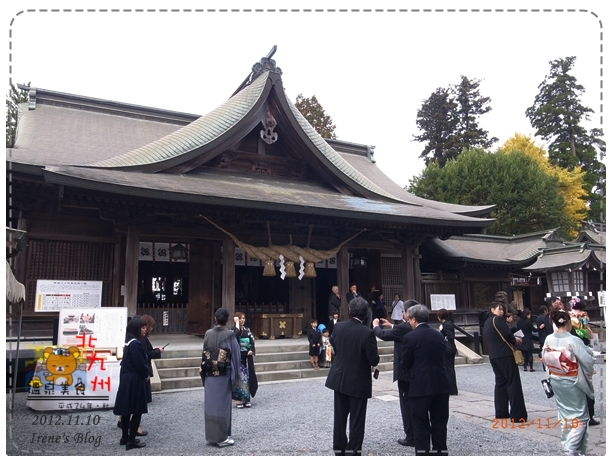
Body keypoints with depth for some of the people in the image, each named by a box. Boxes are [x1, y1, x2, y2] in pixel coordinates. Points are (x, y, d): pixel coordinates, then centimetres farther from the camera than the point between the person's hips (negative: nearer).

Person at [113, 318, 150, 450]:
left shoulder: (130, 343, 11)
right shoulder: (135, 344, -20)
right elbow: (140, 363, -21)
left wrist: (144, 375, 7)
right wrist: (146, 375, -5)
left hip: (127, 379, 10)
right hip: (134, 380, -10)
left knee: (127, 410, 16)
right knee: (137, 411, -1)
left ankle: (125, 437, 26)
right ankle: (131, 440, 4)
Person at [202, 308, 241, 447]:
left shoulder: (208, 334, -2)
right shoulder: (230, 335, -14)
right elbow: (235, 355, -10)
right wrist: (235, 375, 0)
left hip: (210, 374, 4)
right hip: (224, 374, -4)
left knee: (211, 403, 13)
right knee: (222, 404, 4)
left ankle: (212, 435, 22)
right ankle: (222, 438, 11)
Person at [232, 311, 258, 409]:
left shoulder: (247, 329, 10)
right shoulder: (233, 329, -5)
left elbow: (252, 341, 6)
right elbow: (236, 333, -28)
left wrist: (251, 350, -10)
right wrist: (237, 323, -18)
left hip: (247, 356, 5)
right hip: (238, 356, -5)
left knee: (248, 376, 6)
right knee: (240, 377, -6)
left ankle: (247, 399, 15)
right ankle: (239, 399, 2)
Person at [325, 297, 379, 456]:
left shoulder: (338, 327, -6)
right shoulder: (367, 332, -21)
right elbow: (373, 360, -18)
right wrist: (376, 353, 4)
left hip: (339, 379, 5)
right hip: (358, 382, -5)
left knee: (340, 416, 17)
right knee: (357, 419, 7)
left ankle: (339, 449, 29)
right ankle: (353, 452, 13)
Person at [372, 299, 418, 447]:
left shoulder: (403, 327, -21)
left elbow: (384, 335, -14)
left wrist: (376, 325, 4)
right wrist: (391, 325, 20)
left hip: (405, 370, -8)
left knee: (407, 403, 2)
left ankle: (411, 437, 9)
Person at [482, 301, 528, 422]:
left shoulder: (486, 323, 16)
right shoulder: (497, 319, -9)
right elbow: (508, 334, -18)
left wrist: (512, 339, 14)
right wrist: (515, 340, 4)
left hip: (493, 356, 8)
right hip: (505, 355, -8)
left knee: (500, 382, 14)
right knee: (513, 383, -4)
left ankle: (501, 412, 15)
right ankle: (518, 415, -5)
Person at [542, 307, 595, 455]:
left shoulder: (548, 339, -7)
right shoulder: (574, 340, -22)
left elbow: (544, 359, 3)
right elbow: (588, 361, -18)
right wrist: (588, 374, 2)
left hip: (556, 381, 5)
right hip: (572, 383, -5)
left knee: (565, 413, 20)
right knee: (580, 415, 10)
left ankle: (567, 445, 32)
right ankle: (572, 448, 3)